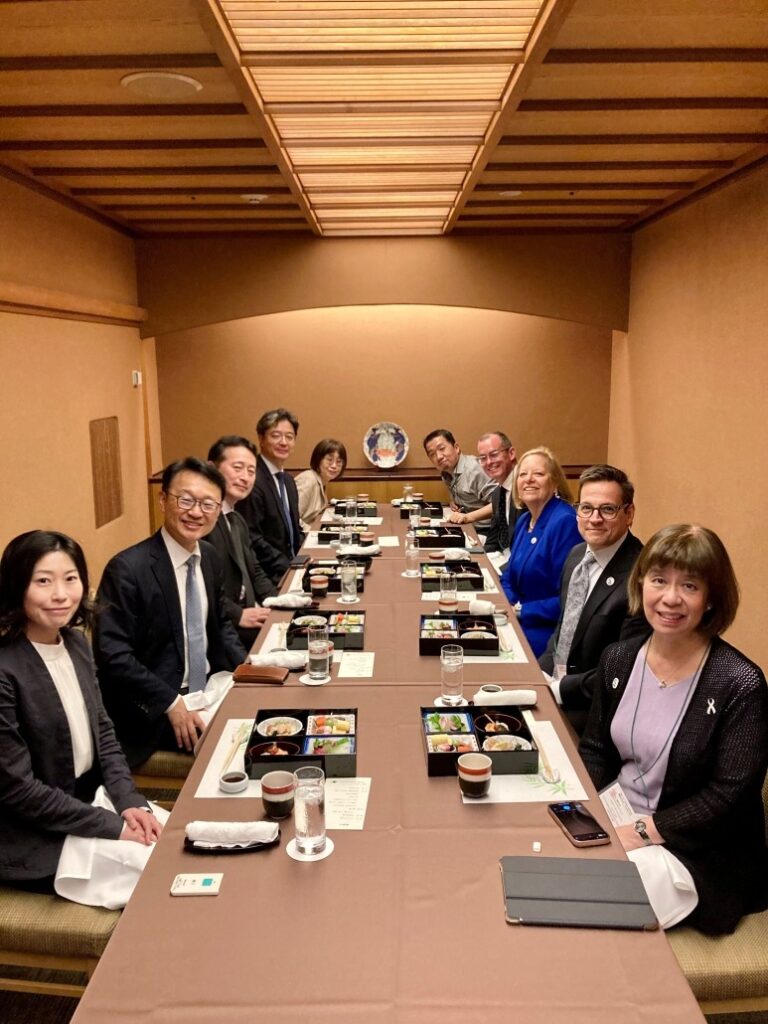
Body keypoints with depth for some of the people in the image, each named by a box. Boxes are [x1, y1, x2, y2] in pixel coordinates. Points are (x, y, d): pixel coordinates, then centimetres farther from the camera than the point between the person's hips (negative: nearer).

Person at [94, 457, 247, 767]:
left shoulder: (210, 557, 4)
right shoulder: (128, 569, -20)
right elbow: (112, 655, -21)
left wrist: (247, 668, -1)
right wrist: (172, 704, -23)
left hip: (208, 690, 8)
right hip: (152, 712, -7)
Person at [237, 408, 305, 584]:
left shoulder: (288, 480, 13)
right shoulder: (252, 480, -16)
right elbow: (252, 539, -19)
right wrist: (289, 567, -21)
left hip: (293, 565, 9)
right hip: (268, 576, -9)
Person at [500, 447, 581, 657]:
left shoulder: (565, 522, -18)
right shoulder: (523, 521, 8)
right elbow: (509, 577, 17)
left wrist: (520, 611, -15)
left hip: (550, 632, -8)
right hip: (517, 622, 8)